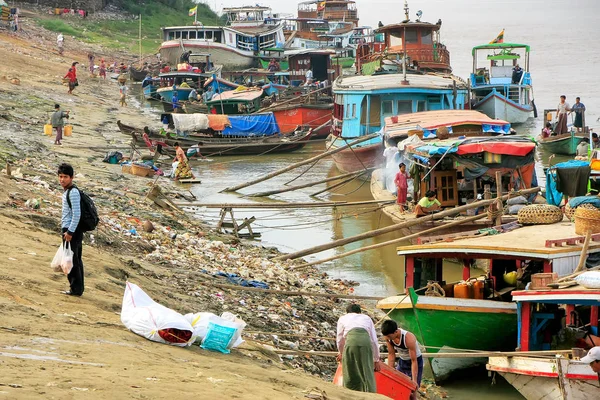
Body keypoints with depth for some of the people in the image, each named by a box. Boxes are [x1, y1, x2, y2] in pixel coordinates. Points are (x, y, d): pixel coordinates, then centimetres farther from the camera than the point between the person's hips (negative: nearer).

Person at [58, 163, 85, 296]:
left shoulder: (73, 192, -17)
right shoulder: (67, 191, 13)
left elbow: (77, 214, -22)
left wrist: (69, 232, -22)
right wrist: (64, 223, 24)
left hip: (71, 231, -10)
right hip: (71, 230, 10)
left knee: (71, 261, -5)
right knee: (76, 260, 14)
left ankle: (76, 289, 0)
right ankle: (78, 288, 19)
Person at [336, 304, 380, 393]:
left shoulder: (343, 318, 34)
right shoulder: (367, 318, 35)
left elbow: (340, 340, 41)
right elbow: (374, 340, 31)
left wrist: (341, 353, 60)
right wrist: (376, 360, 36)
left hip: (351, 340, -1)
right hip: (366, 341, 1)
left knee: (350, 374, 8)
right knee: (367, 373, 2)